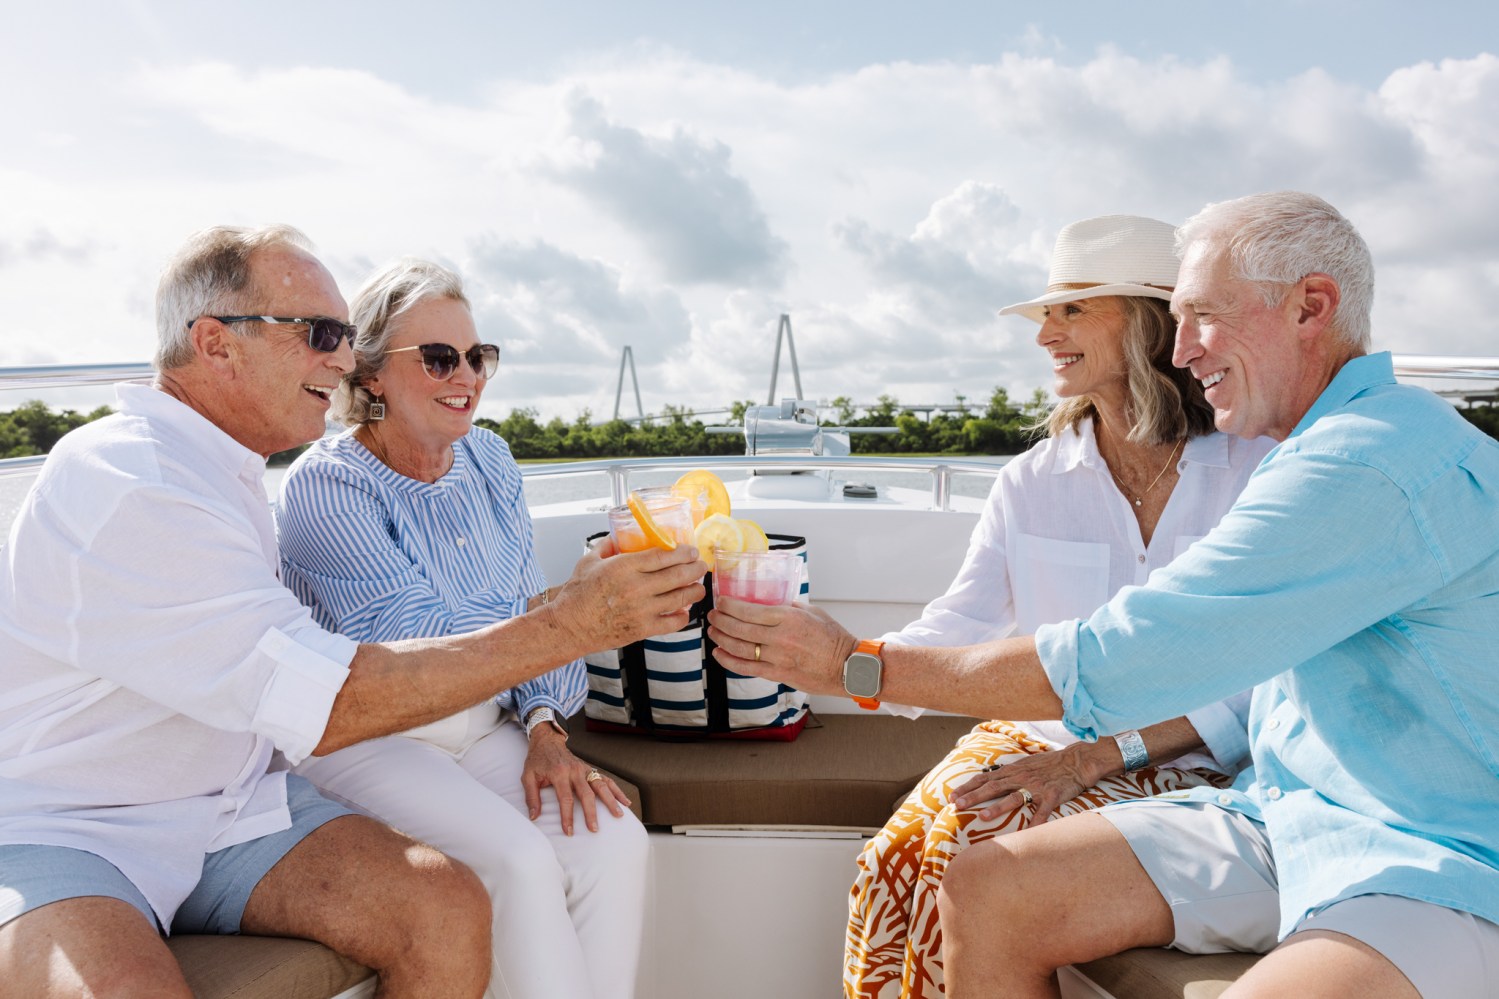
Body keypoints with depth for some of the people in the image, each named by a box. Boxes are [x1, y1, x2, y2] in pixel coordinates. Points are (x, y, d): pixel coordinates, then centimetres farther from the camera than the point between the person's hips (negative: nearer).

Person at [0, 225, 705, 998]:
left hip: (226, 804, 7)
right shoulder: (121, 485, -20)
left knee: (446, 910, -17)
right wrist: (569, 626, -27)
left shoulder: (225, 471, 12)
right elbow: (321, 707, -27)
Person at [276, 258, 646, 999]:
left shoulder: (488, 459, 7)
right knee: (520, 861, -27)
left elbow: (531, 610, 7)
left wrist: (545, 729, -8)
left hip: (485, 729, 5)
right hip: (365, 739, -5)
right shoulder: (324, 487, -12)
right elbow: (417, 642, -22)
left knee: (614, 839, -18)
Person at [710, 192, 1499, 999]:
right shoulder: (1320, 450, 12)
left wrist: (858, 666, -19)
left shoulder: (1376, 466, -23)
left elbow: (1111, 662, -26)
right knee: (983, 893, -8)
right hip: (1288, 816, 8)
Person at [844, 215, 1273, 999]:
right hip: (1034, 739, 3)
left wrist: (1099, 755, -19)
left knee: (968, 856, -27)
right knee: (891, 865, -24)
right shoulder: (1030, 483, 7)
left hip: (1181, 765, -3)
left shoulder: (1257, 471, -3)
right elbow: (957, 628, 0)